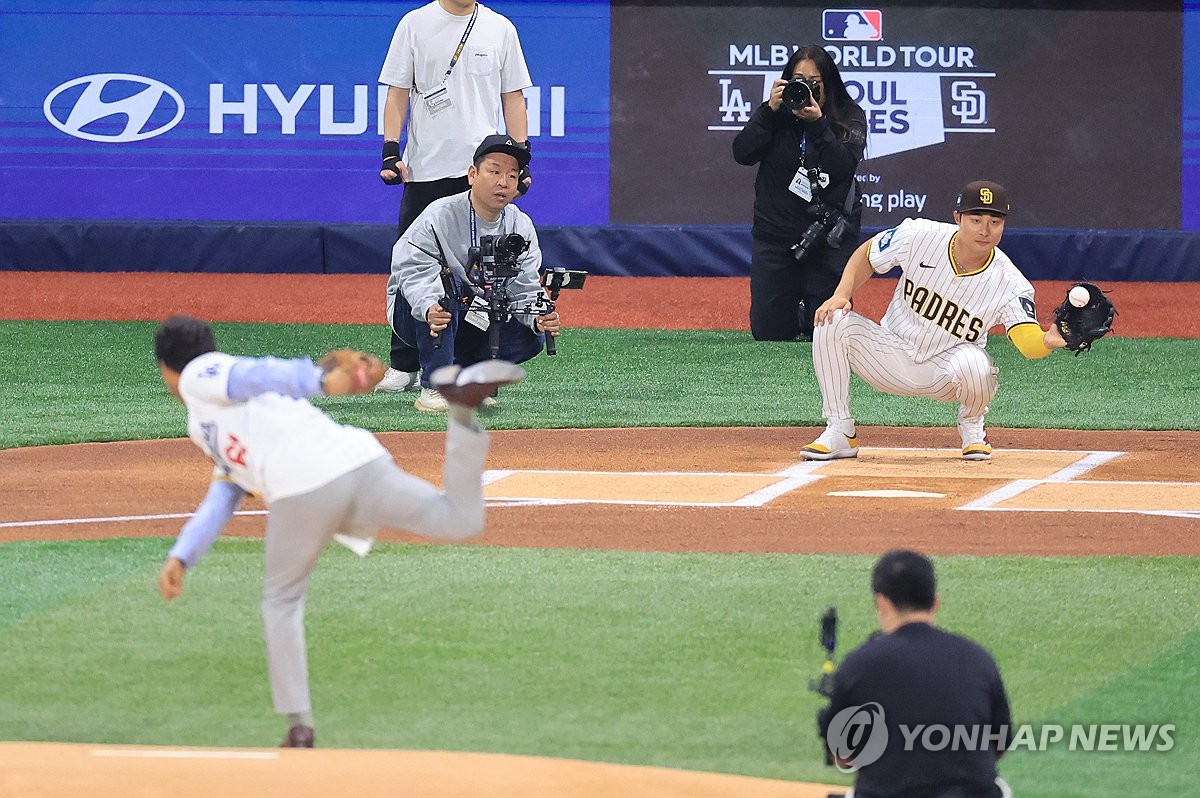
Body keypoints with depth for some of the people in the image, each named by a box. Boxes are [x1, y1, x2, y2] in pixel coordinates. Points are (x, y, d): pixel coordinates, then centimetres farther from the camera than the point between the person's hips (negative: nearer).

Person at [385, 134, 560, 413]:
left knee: (532, 337, -19)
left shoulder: (522, 227, -2)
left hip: (477, 323, 5)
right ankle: (434, 388, -31)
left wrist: (540, 318, -29)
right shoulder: (440, 216, -20)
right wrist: (429, 309, -51)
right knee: (443, 281, -37)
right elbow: (413, 273, -30)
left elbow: (524, 290, -6)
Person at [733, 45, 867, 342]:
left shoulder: (850, 118, -1)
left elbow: (843, 166, -16)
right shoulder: (775, 115, 2)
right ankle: (796, 310, 37)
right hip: (776, 233, 2)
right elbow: (742, 154, -10)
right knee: (768, 332, 4)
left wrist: (817, 124, -26)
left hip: (829, 236, -2)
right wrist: (769, 111, -19)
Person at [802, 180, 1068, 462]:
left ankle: (971, 428, 0)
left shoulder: (1009, 284, -21)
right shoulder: (919, 236, -16)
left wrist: (1048, 341, -58)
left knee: (972, 362, -37)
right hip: (893, 360, 2)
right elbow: (866, 255, 1)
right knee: (832, 321, -22)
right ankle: (839, 433, -11)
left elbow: (1028, 340, -34)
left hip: (945, 373, -2)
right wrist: (841, 295, -16)